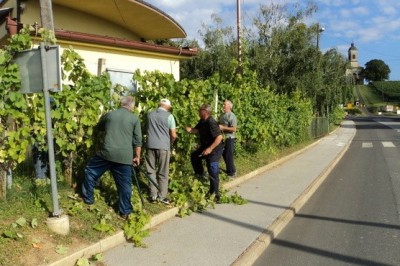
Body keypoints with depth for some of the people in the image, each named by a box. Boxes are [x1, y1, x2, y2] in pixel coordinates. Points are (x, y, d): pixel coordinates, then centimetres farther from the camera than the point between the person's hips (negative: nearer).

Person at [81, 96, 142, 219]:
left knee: (90, 172, 23)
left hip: (106, 152, 1)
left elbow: (99, 127, 29)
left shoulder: (109, 114, 10)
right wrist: (137, 156, 11)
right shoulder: (134, 118, 5)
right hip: (124, 156, -1)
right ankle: (125, 211, 12)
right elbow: (138, 140, 3)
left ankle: (88, 198, 30)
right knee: (124, 184, 7)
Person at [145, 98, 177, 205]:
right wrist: (170, 142, 14)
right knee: (163, 173, 6)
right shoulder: (169, 116, -4)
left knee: (151, 171, 10)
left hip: (150, 145, 3)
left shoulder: (150, 114, 9)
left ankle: (153, 196, 10)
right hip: (163, 146, -3)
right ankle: (162, 196, 11)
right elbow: (173, 135, -5)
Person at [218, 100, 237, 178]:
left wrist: (223, 128, -22)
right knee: (224, 155, 16)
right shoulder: (222, 115, 11)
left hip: (229, 139, -9)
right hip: (222, 138, 9)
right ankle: (229, 170, 30)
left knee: (229, 156, -2)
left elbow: (234, 129, -22)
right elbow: (219, 125, 25)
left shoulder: (231, 116, -16)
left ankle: (232, 173, 9)